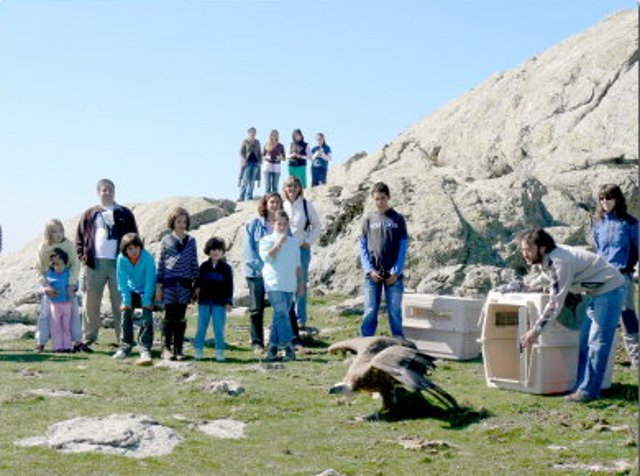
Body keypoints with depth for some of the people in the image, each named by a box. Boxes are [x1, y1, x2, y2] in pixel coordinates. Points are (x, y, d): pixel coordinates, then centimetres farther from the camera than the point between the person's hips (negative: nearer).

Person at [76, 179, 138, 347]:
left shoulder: (124, 214, 9)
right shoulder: (89, 215, 12)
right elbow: (79, 238, 12)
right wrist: (83, 257, 0)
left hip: (117, 264, -1)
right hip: (94, 264, 2)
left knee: (120, 302, -1)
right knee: (91, 303, 4)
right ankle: (88, 337, 10)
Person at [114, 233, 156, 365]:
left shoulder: (147, 257, -26)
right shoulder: (121, 258, -18)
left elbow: (150, 280, -23)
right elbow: (122, 281, -12)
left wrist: (147, 301, -24)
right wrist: (126, 300, -15)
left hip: (147, 291, -3)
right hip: (131, 291, 3)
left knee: (147, 318, -13)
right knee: (126, 314, 0)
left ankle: (145, 350, -13)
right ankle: (125, 346, 15)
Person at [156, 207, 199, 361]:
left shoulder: (191, 241, 9)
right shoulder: (166, 241, 4)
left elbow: (194, 263, 12)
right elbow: (160, 263, 4)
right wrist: (158, 285, 1)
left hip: (185, 282, 2)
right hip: (169, 281, -2)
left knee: (181, 317, 5)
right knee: (169, 315, -3)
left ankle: (178, 348, 10)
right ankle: (166, 348, 3)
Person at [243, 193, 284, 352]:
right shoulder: (254, 225, 2)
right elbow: (249, 249, -2)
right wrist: (260, 267, -12)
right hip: (257, 272, -1)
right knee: (257, 309, 3)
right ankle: (257, 343, 10)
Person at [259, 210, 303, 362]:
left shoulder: (293, 242, 16)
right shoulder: (267, 240, 3)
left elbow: (297, 264, 20)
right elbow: (266, 256, -15)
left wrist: (300, 282, 16)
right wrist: (279, 243, -16)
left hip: (289, 285, 5)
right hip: (274, 285, -5)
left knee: (280, 316, 5)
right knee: (282, 315, -13)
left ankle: (273, 347, 10)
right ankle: (288, 347, -13)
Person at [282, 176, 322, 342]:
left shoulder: (306, 205, -1)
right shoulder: (282, 205, 3)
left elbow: (317, 226, 6)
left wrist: (309, 241, -3)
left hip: (302, 249, -2)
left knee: (301, 284, 2)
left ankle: (300, 319, 9)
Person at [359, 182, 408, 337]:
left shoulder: (398, 219, 3)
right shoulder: (368, 220, 6)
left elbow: (403, 248, 1)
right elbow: (363, 247, 6)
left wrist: (396, 272, -8)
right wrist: (369, 270, -6)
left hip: (393, 274, -1)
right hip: (372, 274, 1)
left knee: (395, 312, 4)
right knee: (370, 312, 3)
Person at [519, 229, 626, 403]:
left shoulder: (560, 262, -28)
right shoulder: (548, 258, 0)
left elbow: (556, 302, -28)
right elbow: (550, 276, 23)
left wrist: (536, 330, -25)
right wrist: (533, 284, 5)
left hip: (610, 289, -10)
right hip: (597, 292, 10)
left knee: (597, 341, -11)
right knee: (584, 340, 10)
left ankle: (589, 390, -9)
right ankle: (581, 386, 14)